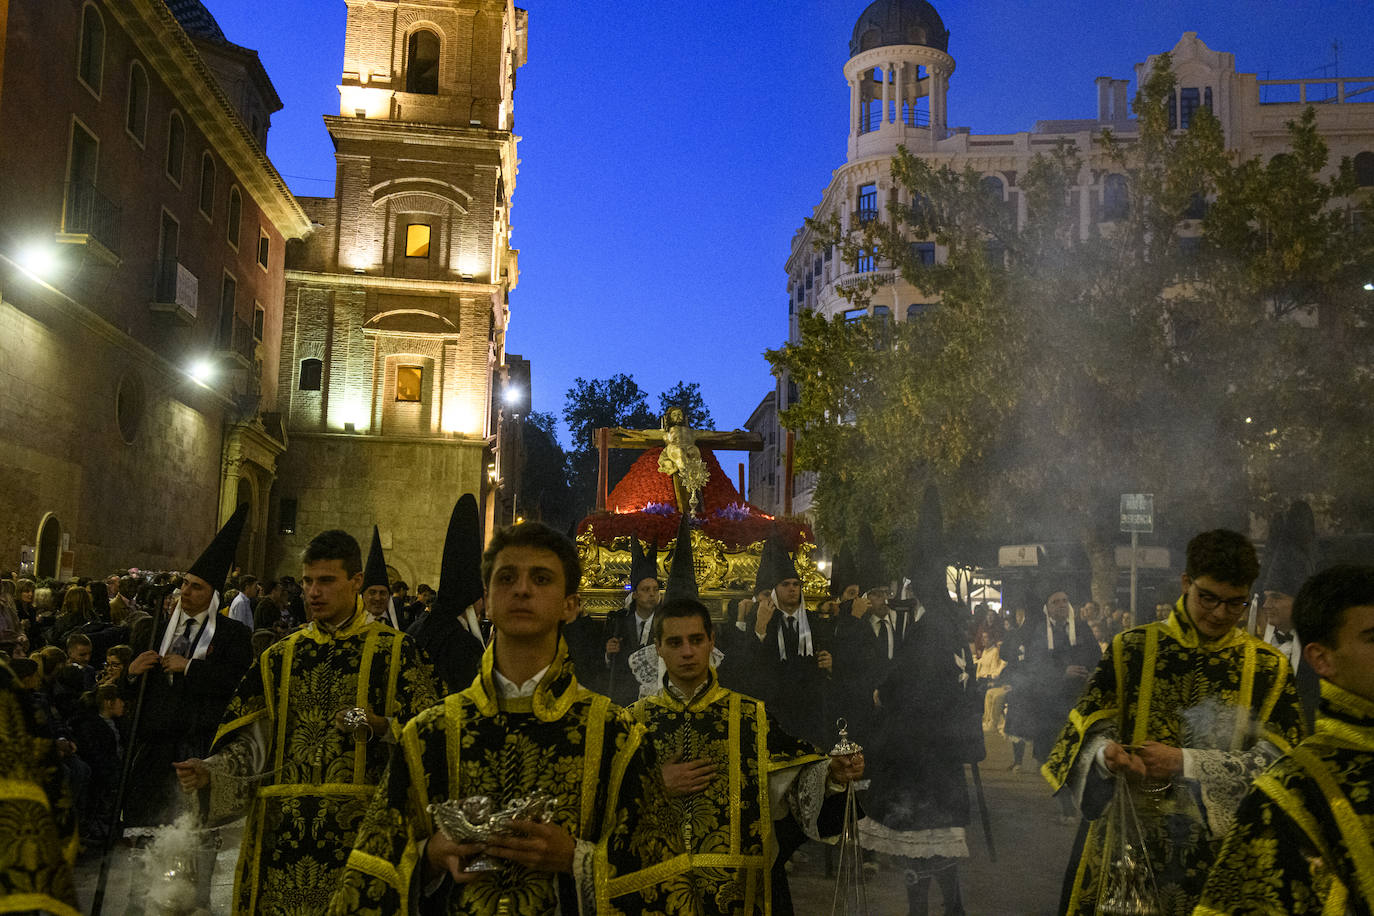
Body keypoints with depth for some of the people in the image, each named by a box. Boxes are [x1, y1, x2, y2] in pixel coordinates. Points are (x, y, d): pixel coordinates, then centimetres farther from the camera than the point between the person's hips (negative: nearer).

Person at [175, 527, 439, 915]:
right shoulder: (280, 657, 14)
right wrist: (211, 770, -5)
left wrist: (379, 725, -19)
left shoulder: (394, 649, 2)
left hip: (360, 825, -3)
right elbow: (254, 741, 11)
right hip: (281, 827, 4)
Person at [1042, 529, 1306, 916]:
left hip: (1220, 847, 0)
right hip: (1127, 836, 0)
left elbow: (1276, 760, -7)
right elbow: (1091, 730, -1)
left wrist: (1185, 763, -19)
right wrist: (1106, 753, -25)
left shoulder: (1268, 668, 1)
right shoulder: (1131, 648, 2)